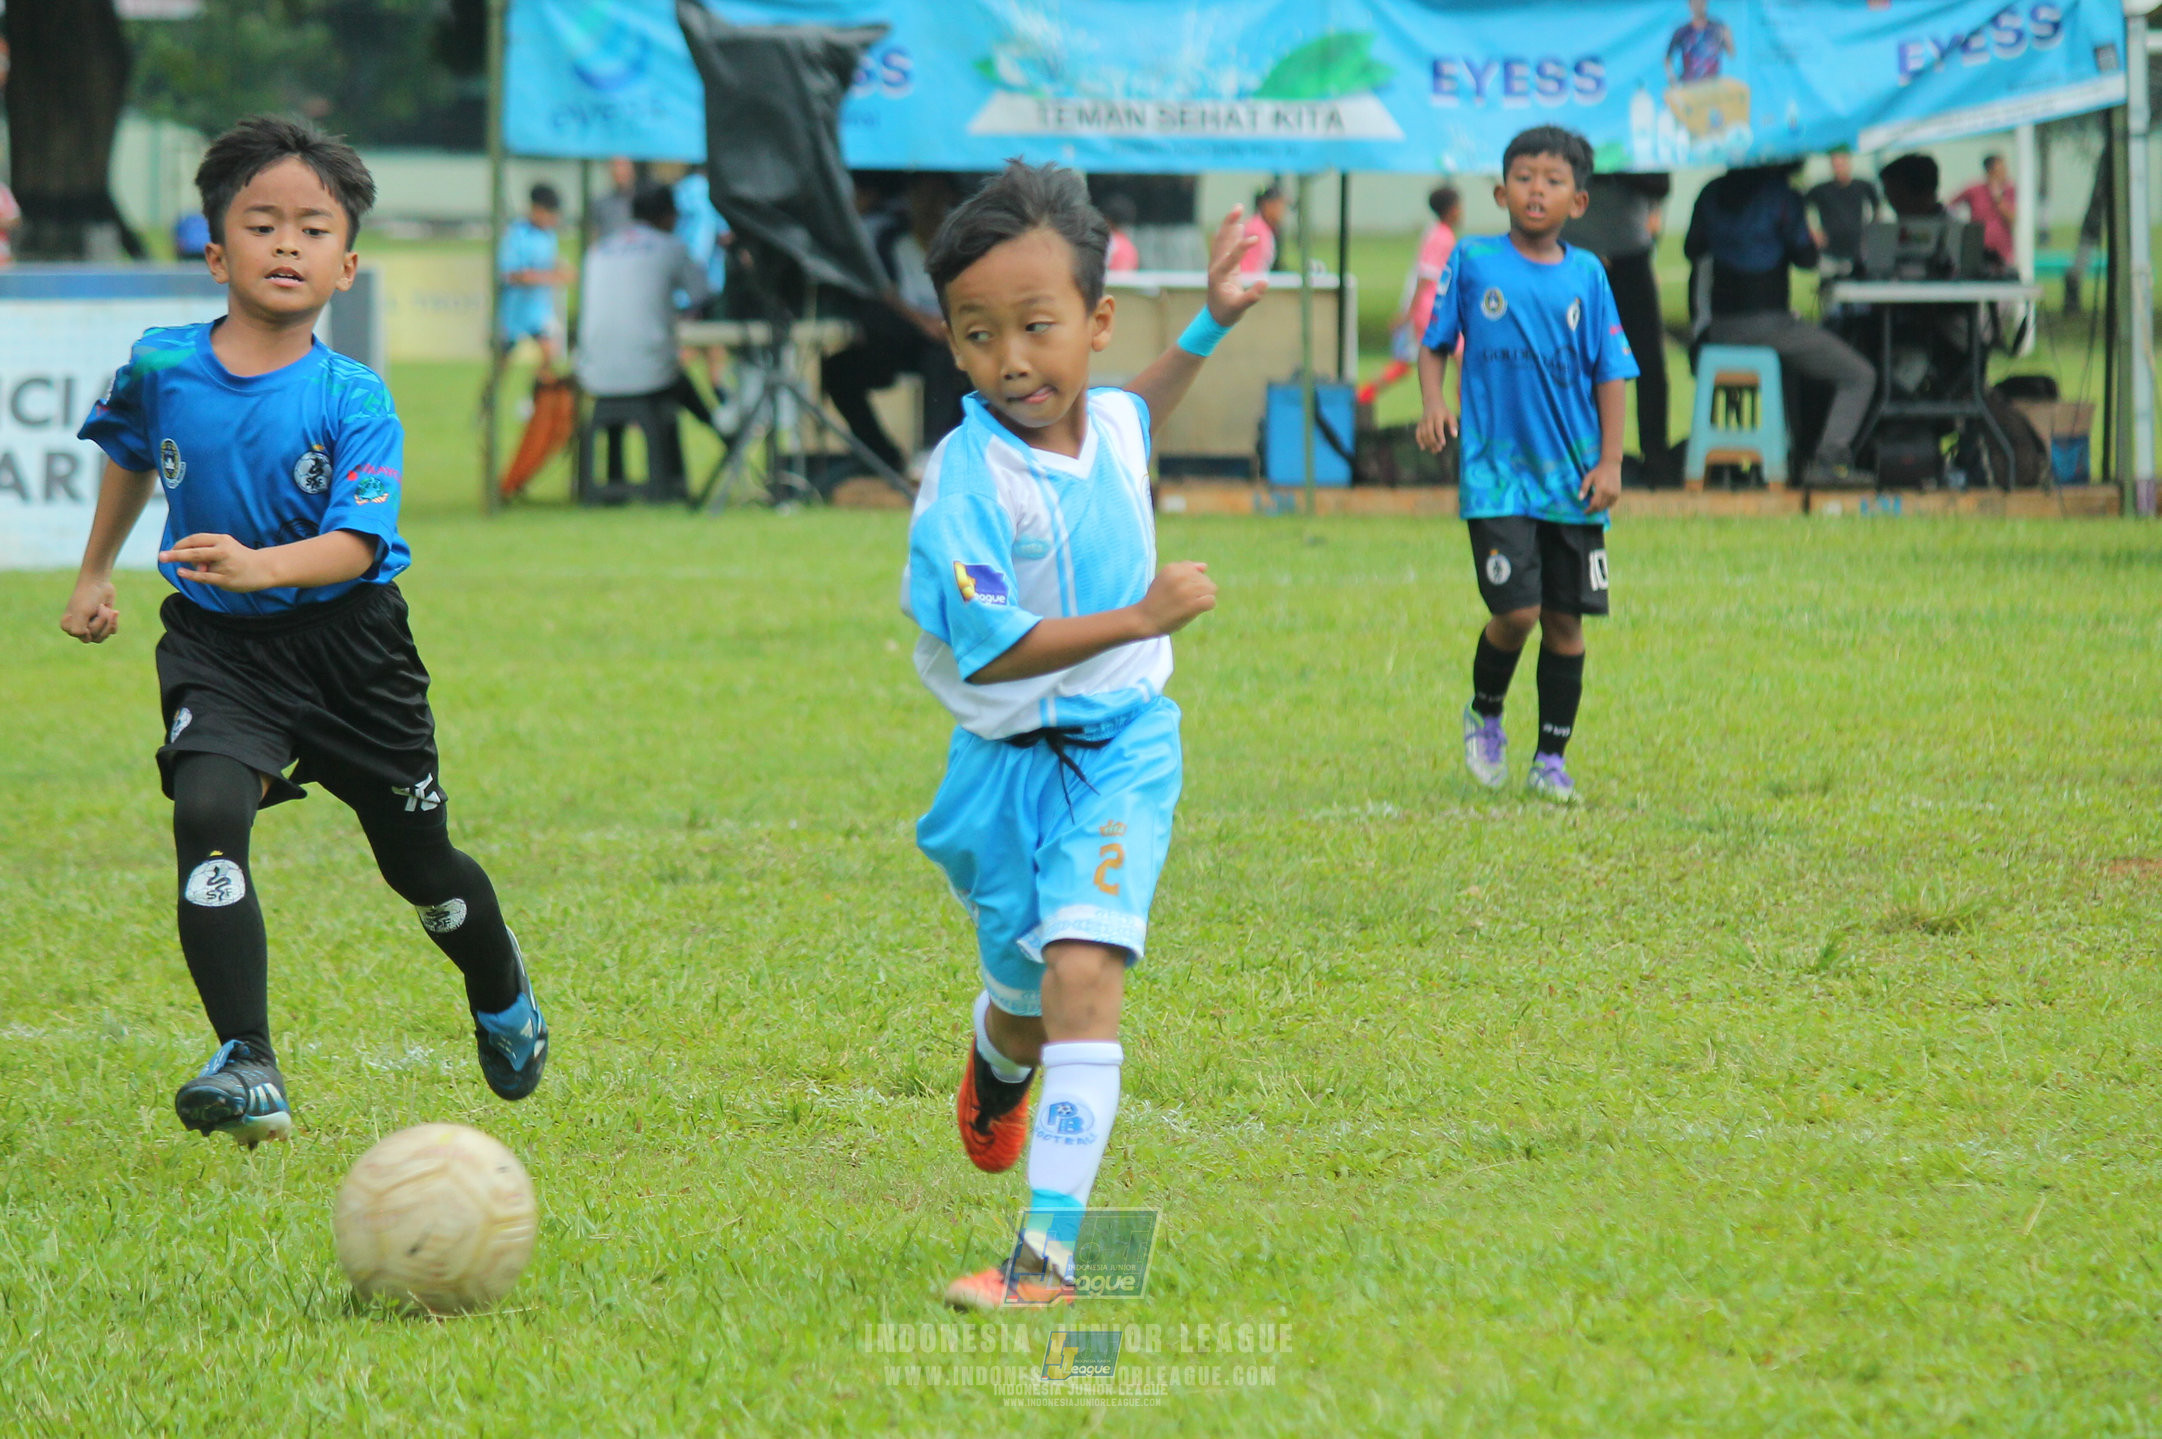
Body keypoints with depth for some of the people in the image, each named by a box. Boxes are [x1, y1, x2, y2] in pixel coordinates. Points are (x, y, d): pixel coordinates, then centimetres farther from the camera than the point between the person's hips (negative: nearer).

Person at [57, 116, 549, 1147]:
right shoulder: (160, 367, -5)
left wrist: (262, 566, -42)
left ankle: (499, 988, 47)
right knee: (207, 814, -26)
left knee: (418, 862, 13)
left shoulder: (353, 402, -14)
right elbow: (132, 455, 19)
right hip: (217, 646, 1)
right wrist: (95, 572, 26)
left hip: (343, 642, -1)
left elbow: (355, 543, -24)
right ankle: (248, 1071, -27)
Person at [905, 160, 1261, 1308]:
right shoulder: (965, 482, -22)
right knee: (1026, 993, 15)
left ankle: (1050, 1248, -25)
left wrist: (1211, 327, 21)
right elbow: (988, 650, -27)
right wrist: (1140, 618, -28)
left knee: (1083, 966, -18)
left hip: (1120, 749, 2)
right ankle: (997, 1065, 57)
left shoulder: (1108, 423, -2)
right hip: (1005, 763, -2)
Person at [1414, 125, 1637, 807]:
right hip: (1496, 472, -2)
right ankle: (1484, 714, 16)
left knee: (1565, 620, 4)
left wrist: (1610, 462, 0)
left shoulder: (1586, 274, 4)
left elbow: (1611, 371, 7)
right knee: (1516, 611, -12)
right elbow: (1434, 343, 10)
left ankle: (1551, 759, 16)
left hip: (1572, 479, 2)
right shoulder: (1472, 262, 1)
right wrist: (1432, 403, -10)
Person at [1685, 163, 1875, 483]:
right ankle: (1828, 459, -11)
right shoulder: (1781, 196, -9)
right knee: (1859, 376, 4)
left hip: (1721, 328, 6)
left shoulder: (1712, 194, 7)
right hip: (1769, 321, -6)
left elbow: (1692, 249, 19)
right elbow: (1807, 258, -7)